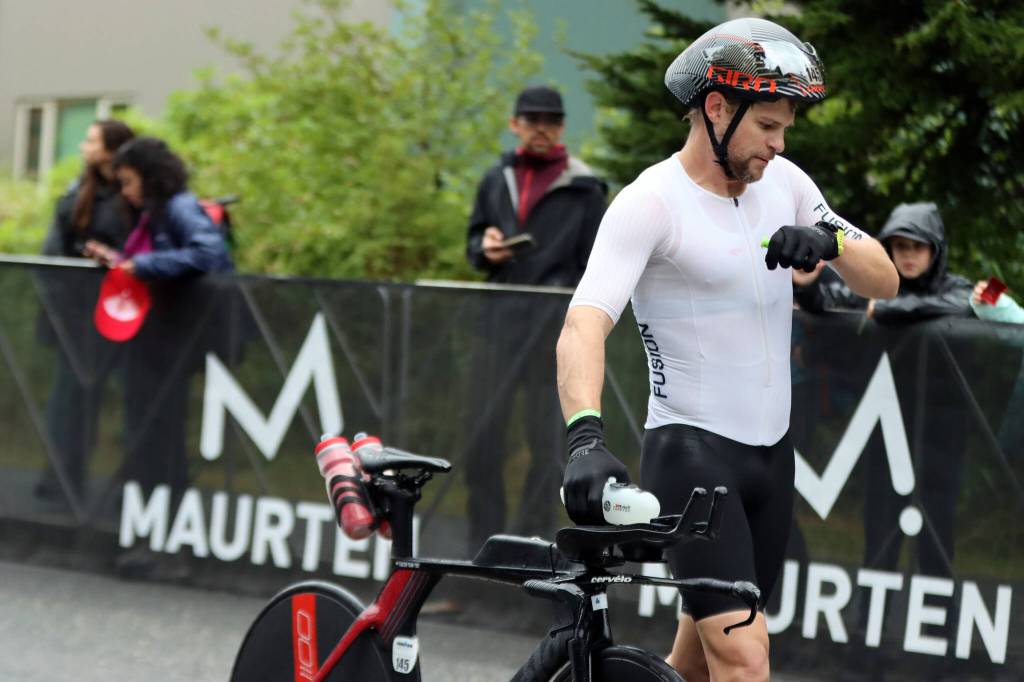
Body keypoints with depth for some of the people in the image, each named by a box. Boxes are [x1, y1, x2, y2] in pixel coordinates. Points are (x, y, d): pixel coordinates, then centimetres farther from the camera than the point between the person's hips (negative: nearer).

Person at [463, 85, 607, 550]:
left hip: (555, 327, -4)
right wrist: (485, 248, -1)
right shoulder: (497, 181, 15)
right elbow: (473, 239, 23)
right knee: (484, 434, 5)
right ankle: (482, 542, 13)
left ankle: (532, 539, 6)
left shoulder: (583, 189, 1)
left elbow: (597, 267, 0)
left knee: (546, 439, 0)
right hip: (499, 322, 4)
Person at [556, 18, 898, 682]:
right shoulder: (651, 202, -15)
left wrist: (831, 241, -18)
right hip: (693, 452, -7)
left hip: (771, 452, 7)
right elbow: (583, 327, -28)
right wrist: (586, 437, -45)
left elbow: (884, 281, 5)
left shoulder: (783, 181, 6)